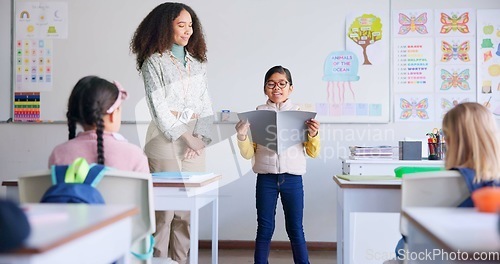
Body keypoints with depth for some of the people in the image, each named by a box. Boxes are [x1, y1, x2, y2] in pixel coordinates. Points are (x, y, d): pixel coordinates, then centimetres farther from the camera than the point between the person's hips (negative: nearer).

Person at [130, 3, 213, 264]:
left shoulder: (197, 64, 16)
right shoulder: (154, 62, 1)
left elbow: (205, 105, 9)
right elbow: (158, 107, -7)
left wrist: (200, 137, -6)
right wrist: (185, 138, -14)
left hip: (195, 140, 5)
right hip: (165, 139, -5)